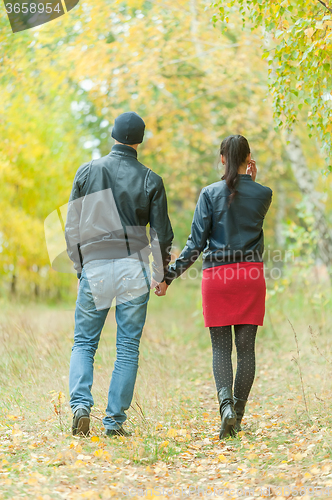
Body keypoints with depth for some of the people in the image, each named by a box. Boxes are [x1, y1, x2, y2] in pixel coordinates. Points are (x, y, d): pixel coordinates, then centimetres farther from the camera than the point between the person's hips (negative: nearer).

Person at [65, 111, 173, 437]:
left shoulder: (87, 172, 3)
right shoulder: (150, 180, 1)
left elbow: (72, 227, 5)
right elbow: (161, 233, 3)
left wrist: (79, 266, 15)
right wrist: (161, 275, 14)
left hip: (94, 267, 1)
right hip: (133, 268, 0)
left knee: (84, 343, 11)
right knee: (128, 347, 6)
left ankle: (80, 404, -10)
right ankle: (115, 420, 4)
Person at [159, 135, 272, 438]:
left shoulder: (210, 194, -2)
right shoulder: (263, 194, 2)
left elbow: (196, 243, -6)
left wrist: (169, 276, 0)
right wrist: (251, 182, 18)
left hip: (217, 276, -1)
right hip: (251, 275, 1)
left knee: (221, 348, 5)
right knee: (246, 347, 6)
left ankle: (226, 403, -17)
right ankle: (237, 417, 9)